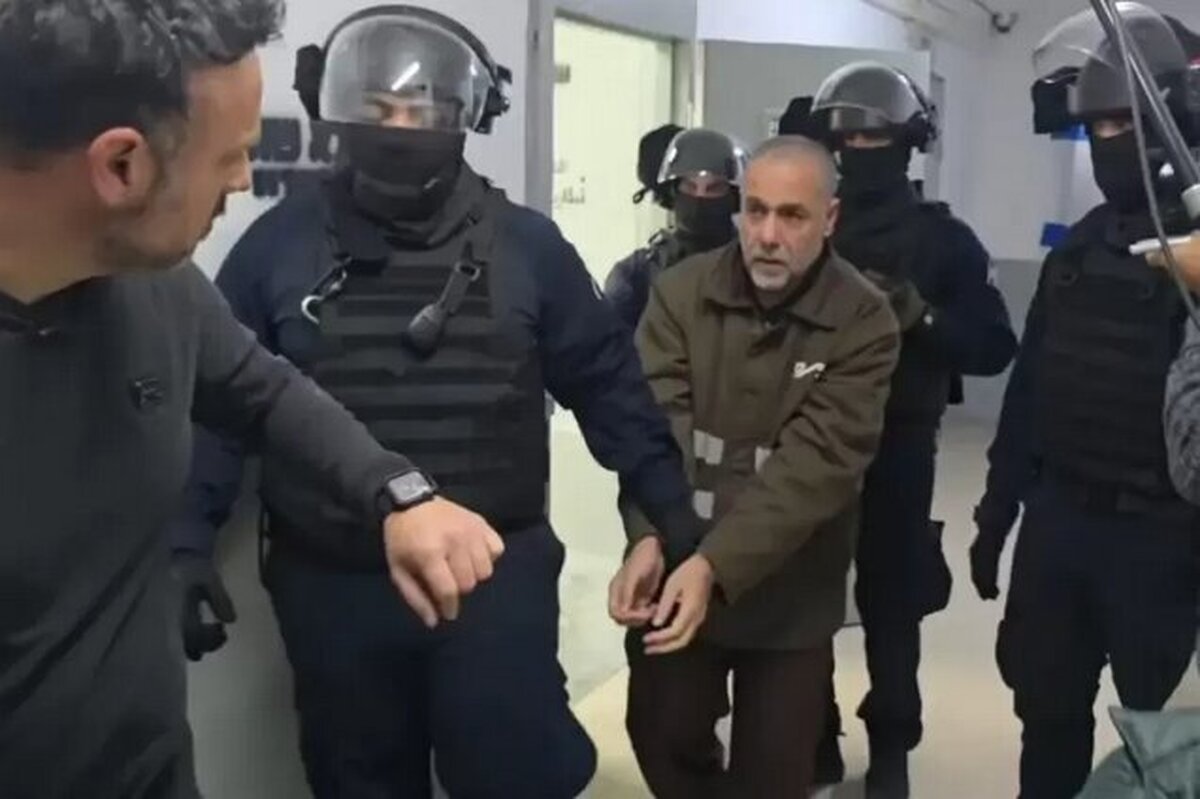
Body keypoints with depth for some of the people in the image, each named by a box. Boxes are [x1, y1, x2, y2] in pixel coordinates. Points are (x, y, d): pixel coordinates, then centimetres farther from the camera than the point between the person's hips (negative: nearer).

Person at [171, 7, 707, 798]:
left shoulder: (526, 244, -1)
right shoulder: (279, 243, -1)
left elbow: (607, 383, 4)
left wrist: (675, 514, 2)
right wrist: (189, 544, -6)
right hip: (331, 586, 2)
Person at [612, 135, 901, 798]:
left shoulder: (864, 322, -12)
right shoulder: (681, 292, -5)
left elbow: (816, 462, -20)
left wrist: (715, 564, -30)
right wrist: (649, 538, -31)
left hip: (788, 593, -2)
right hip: (677, 575, 2)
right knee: (662, 738, 17)